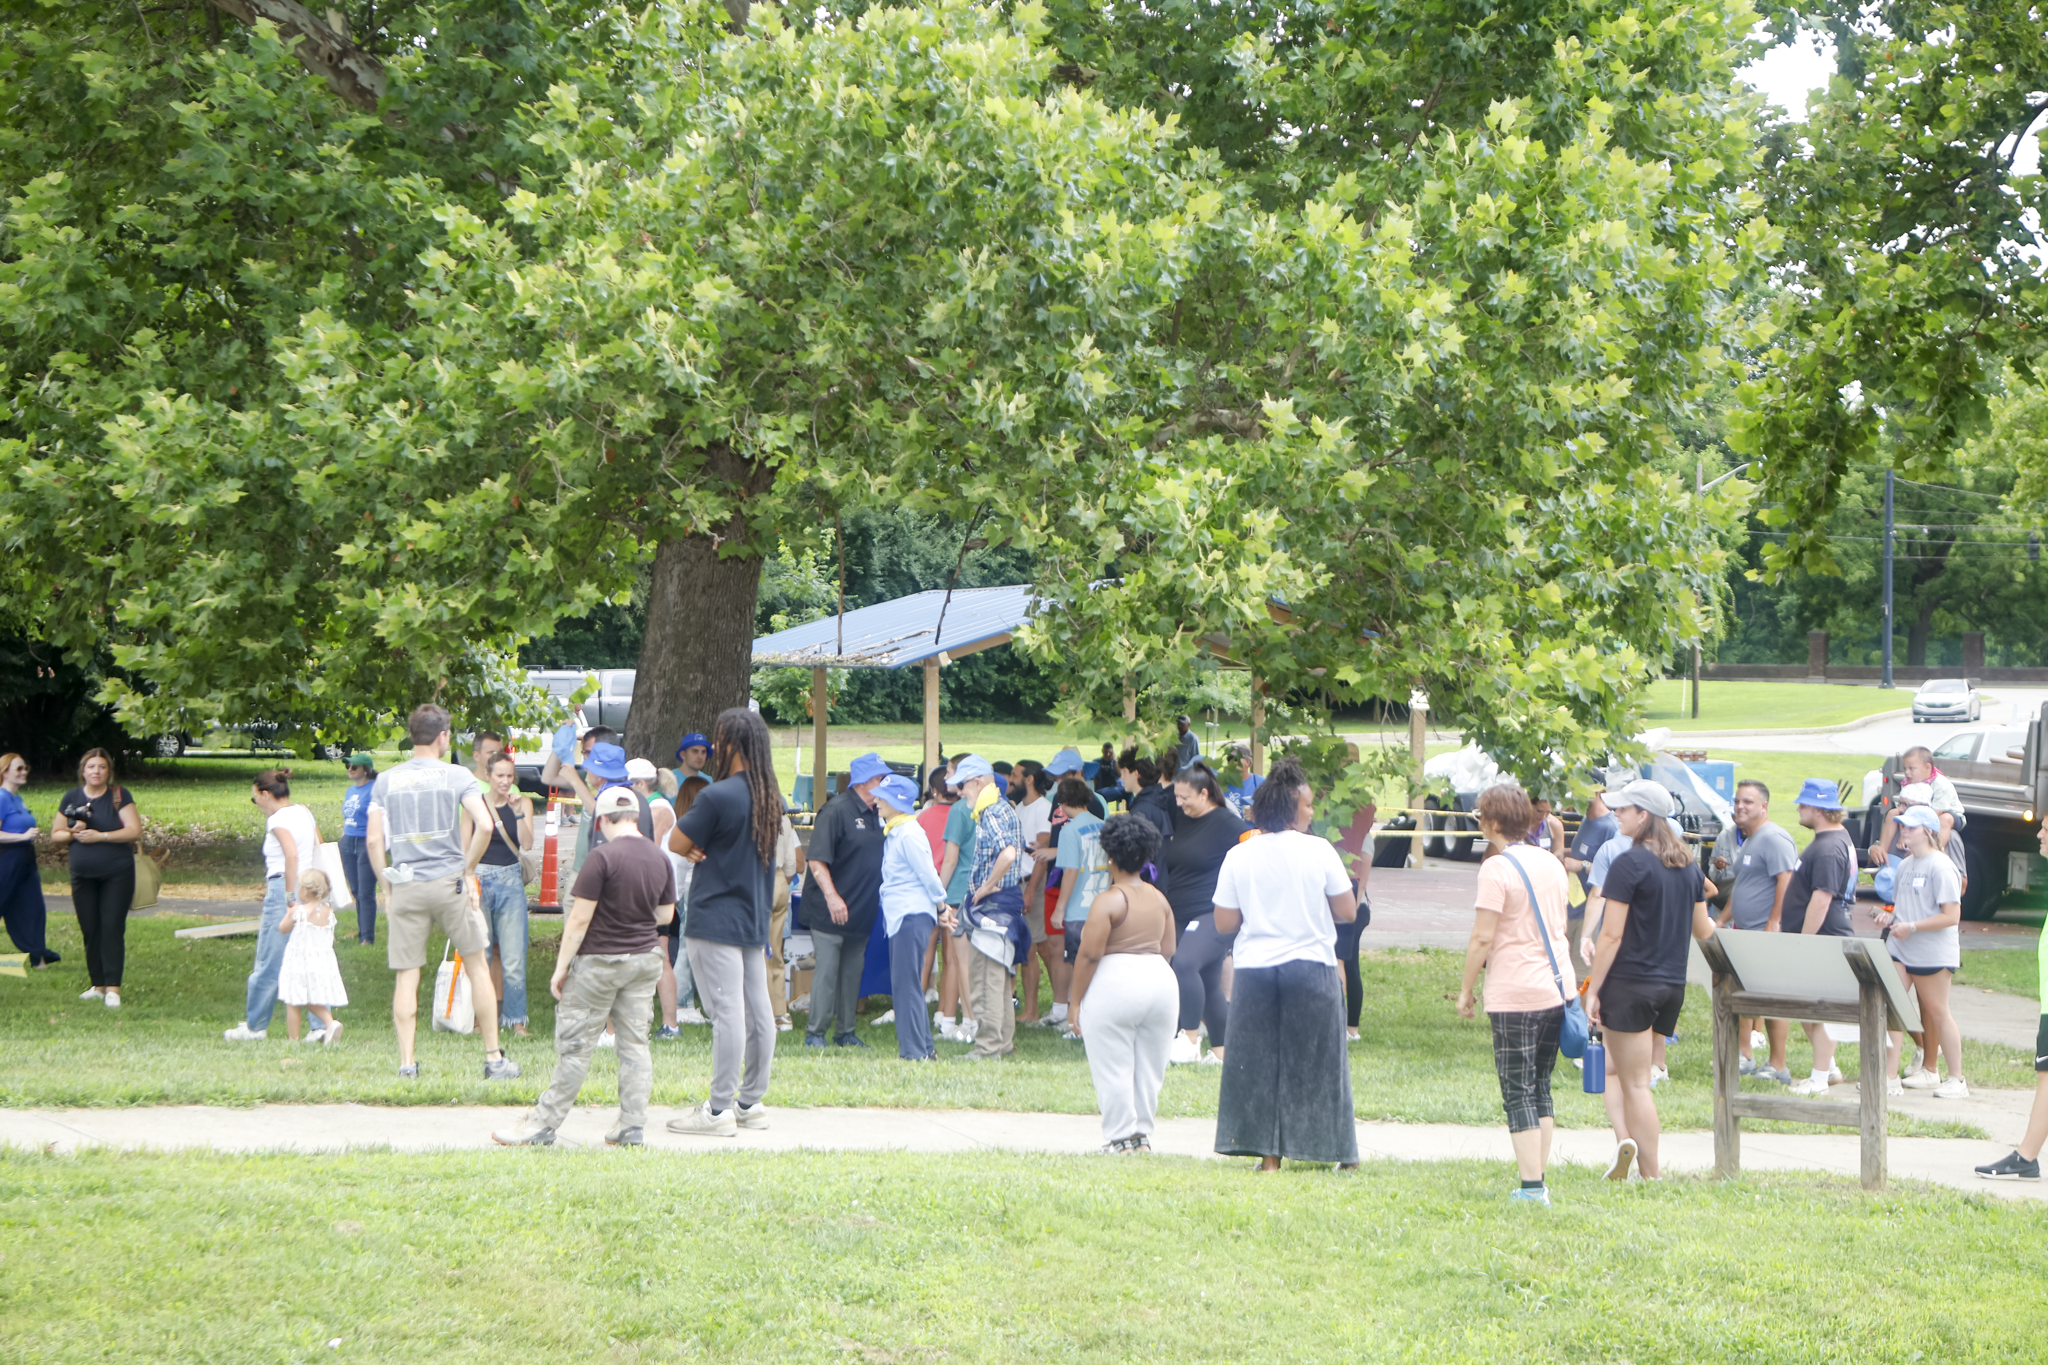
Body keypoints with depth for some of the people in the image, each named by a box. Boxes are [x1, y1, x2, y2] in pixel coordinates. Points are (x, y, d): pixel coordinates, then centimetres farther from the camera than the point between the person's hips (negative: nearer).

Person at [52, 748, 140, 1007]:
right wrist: (73, 833, -10)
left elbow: (134, 830, -11)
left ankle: (113, 988, -10)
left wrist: (100, 836, -17)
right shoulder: (71, 798, 7)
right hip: (83, 876, 4)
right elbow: (55, 836, 11)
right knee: (90, 931, 5)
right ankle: (97, 985, 14)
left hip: (117, 874, -4)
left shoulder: (119, 795, -3)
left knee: (112, 927, -9)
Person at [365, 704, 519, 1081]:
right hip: (449, 882, -2)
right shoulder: (456, 776, -1)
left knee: (406, 977, 4)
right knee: (477, 966, 9)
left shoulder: (385, 780, 6)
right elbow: (484, 826, -12)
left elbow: (374, 841, 2)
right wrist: (468, 867, 1)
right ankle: (494, 1059, 10)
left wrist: (387, 884, 10)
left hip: (406, 886, 2)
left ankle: (407, 1062, -2)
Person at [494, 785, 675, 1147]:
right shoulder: (659, 858, 2)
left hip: (600, 960, -6)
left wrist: (561, 966, -10)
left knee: (575, 1044, -1)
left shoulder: (603, 856, -17)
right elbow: (666, 914, 13)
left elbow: (580, 918, -16)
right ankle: (633, 1126, 8)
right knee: (634, 1042, 9)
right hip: (645, 960, 6)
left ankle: (543, 1125, 5)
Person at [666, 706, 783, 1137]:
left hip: (715, 920, -8)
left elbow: (677, 843, -9)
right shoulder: (770, 798, 9)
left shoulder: (718, 797, -16)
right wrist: (705, 849, 3)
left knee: (726, 1012, -9)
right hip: (754, 920, 8)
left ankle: (719, 1110, -7)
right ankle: (751, 1102, 17)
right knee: (758, 1012, 10)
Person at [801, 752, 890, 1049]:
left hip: (861, 912, 8)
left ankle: (845, 1032, 18)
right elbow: (816, 860, -17)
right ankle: (815, 1033, 0)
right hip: (830, 911, -7)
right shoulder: (837, 810, -12)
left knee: (853, 970, 11)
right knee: (827, 969, -6)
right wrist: (831, 896, -23)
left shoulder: (876, 815, 12)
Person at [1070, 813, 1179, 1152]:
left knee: (1112, 1067, 0)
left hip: (1116, 984, -7)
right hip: (1161, 981, 7)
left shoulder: (1108, 900, -11)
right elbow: (1168, 950, 12)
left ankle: (1120, 1137, 0)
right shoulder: (1159, 899, 9)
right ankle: (1143, 1134, 14)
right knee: (1150, 1066, 12)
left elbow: (1089, 954, -14)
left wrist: (1075, 1002, -8)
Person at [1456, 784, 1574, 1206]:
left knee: (1518, 1092, -3)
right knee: (1541, 1087, 15)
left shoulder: (1497, 869, -12)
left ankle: (1532, 1187, -7)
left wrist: (1466, 990, -5)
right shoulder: (1551, 862, 10)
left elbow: (1482, 938, -14)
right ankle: (1539, 1179, 16)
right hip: (1558, 985, 7)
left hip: (1515, 994, -7)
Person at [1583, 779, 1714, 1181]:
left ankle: (1653, 1174, -1)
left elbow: (1612, 935, -15)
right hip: (1673, 985, 7)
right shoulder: (1688, 864, 8)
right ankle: (1625, 1140, 3)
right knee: (1616, 1067, 17)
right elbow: (1701, 928, 16)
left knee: (1635, 1083, 0)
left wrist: (1593, 990, -10)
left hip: (1631, 983, -7)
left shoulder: (1629, 864, -14)